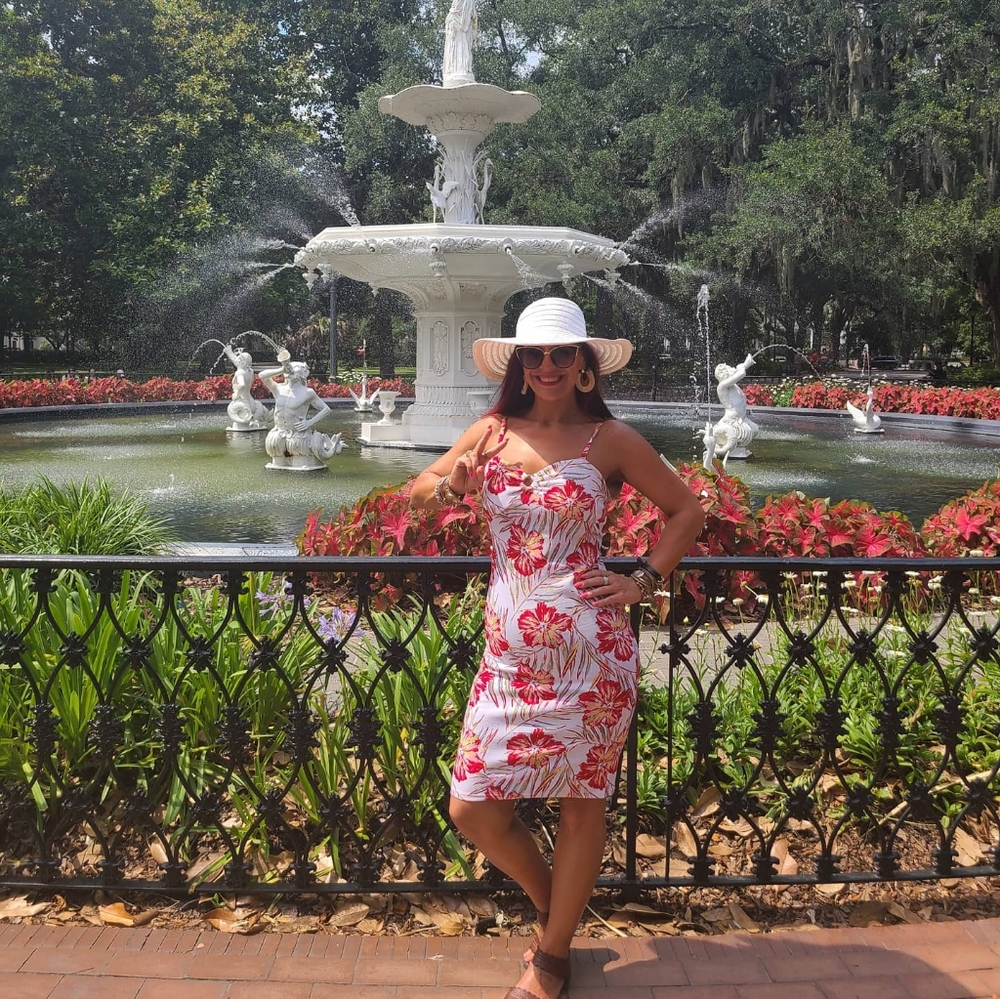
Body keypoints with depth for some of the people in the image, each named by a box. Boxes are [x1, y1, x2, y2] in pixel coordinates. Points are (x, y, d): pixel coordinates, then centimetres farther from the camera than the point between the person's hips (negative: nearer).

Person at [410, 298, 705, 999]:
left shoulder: (610, 439, 0)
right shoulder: (493, 431, 7)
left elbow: (688, 510, 8)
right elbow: (418, 493, 16)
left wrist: (644, 581, -2)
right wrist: (452, 486, -6)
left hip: (588, 649, -3)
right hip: (509, 653, 3)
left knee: (581, 801, 7)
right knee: (473, 809, 2)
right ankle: (552, 905, 32)